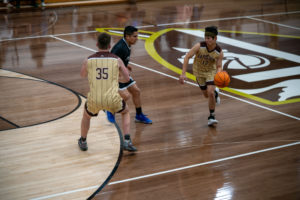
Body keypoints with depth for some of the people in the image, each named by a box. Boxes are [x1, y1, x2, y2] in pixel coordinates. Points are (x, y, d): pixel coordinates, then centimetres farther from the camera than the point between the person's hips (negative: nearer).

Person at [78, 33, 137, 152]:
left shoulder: (88, 60, 3)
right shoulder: (117, 60, 1)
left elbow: (82, 75, 24)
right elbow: (126, 78, 12)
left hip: (94, 100, 1)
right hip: (112, 99, -1)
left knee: (86, 115, 34)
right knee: (125, 112, 30)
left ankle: (83, 142, 46)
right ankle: (127, 141, 18)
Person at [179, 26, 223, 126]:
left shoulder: (219, 52, -24)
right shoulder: (199, 46, -30)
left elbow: (219, 66, -13)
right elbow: (187, 57, -24)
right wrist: (183, 74, -29)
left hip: (211, 71, -1)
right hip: (199, 72, 1)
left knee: (210, 93, -18)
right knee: (206, 95, 11)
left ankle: (212, 116, 0)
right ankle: (215, 93, 50)